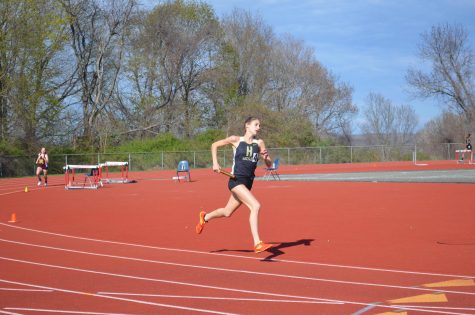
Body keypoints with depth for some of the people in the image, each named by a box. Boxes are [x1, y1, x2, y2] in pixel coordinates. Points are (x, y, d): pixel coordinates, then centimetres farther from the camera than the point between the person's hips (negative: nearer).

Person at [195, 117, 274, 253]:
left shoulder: (259, 143, 7)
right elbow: (214, 145, 11)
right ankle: (257, 244, -25)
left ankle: (205, 217, 49)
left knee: (227, 212, 20)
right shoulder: (236, 140, -1)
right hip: (236, 180, -6)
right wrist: (215, 163, -1)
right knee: (255, 206, -24)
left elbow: (269, 164, 8)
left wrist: (266, 157, -14)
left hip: (248, 183, 6)